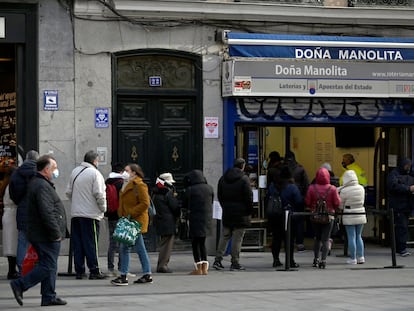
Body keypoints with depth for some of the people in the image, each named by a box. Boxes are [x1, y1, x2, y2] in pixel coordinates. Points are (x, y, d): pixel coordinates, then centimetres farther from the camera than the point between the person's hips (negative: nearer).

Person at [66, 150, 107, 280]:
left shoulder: (75, 172, 10)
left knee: (77, 244, 9)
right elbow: (99, 194, -14)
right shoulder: (95, 173, -10)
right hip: (91, 214, -6)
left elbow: (68, 192, 13)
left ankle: (79, 271, 11)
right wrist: (103, 208, -1)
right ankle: (94, 271, 0)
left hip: (75, 214, 6)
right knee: (91, 243, -1)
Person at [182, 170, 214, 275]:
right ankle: (205, 268, 10)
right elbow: (211, 202, 11)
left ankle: (198, 269, 1)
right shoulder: (209, 188, 3)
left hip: (195, 219, -5)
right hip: (207, 218, 5)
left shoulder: (190, 190, -11)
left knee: (195, 244, 4)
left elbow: (184, 205, -2)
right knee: (202, 243, 15)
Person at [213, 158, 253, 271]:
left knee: (224, 237, 11)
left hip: (227, 212, 5)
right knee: (237, 239, -1)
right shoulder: (244, 179, -10)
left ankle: (218, 260, 4)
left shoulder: (223, 178, 9)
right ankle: (235, 263, 0)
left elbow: (219, 196, 13)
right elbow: (249, 197, -11)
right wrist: (249, 212, -2)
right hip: (240, 214, -5)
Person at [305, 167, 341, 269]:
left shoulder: (312, 188, -10)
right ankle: (323, 260, -6)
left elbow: (307, 202, -5)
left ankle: (316, 259, 24)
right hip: (328, 217, -2)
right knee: (325, 239, 2)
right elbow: (337, 203, -8)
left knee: (317, 238, 18)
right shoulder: (332, 189, -12)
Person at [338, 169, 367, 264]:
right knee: (358, 236, 15)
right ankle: (361, 257, 14)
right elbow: (362, 201, 10)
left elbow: (340, 205, -6)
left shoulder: (344, 191, -15)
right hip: (361, 215, 4)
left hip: (349, 217, -4)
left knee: (351, 237, 2)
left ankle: (353, 258, 3)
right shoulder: (361, 188, -2)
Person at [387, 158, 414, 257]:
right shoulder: (394, 174, -4)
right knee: (402, 227, -13)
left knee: (403, 227, 7)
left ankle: (398, 248, 12)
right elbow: (394, 186, -20)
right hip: (398, 206, -7)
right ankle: (402, 248, -16)